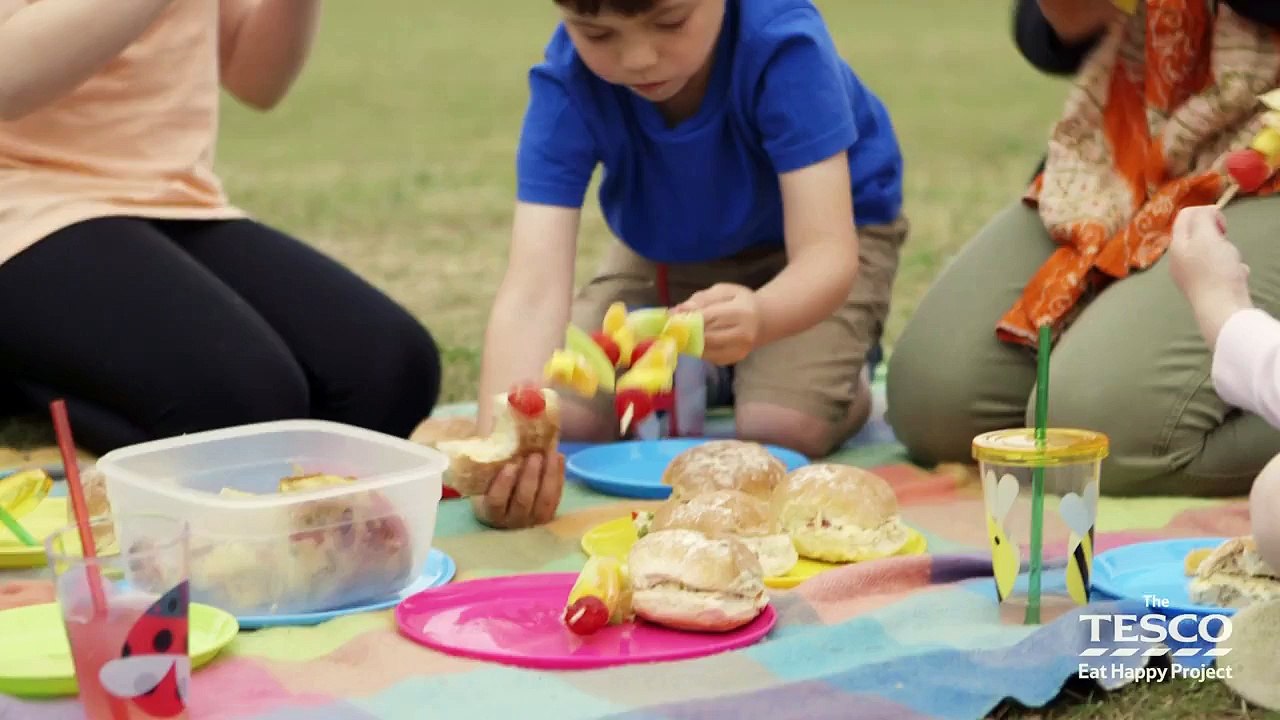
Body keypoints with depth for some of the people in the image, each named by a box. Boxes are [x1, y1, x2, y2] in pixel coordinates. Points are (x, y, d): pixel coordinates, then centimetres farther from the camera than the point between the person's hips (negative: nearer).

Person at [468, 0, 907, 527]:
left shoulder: (783, 42, -38)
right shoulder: (565, 85, -31)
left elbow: (826, 252, -42)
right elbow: (534, 286, -40)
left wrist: (759, 316, -66)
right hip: (668, 250, 3)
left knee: (781, 428, -25)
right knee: (566, 421, -12)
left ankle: (846, 382, 10)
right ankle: (710, 377, 18)